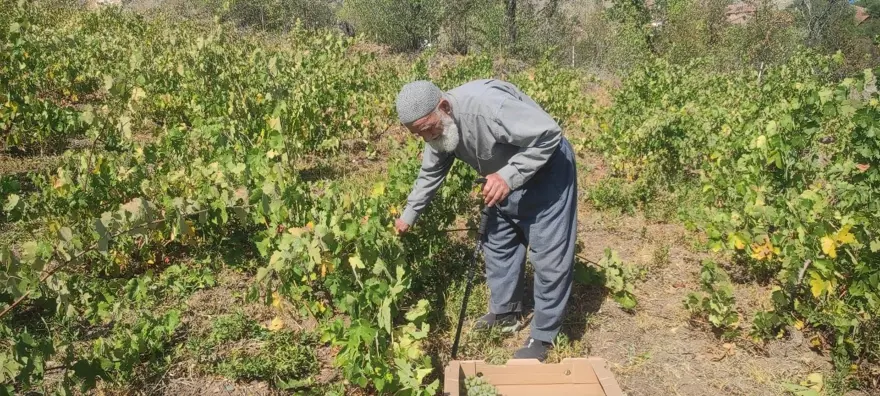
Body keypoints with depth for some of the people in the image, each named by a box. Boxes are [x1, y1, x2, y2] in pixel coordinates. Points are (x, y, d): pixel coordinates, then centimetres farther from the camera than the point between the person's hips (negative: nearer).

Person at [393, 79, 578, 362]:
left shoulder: (488, 105, -37)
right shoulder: (437, 128, -8)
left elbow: (549, 134, -34)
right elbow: (430, 175, 9)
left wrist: (508, 177, -37)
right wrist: (408, 216, 13)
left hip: (546, 170, -8)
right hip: (505, 179, 9)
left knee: (548, 256, -6)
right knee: (498, 245, 17)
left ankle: (543, 336, 8)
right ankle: (505, 314, 35)